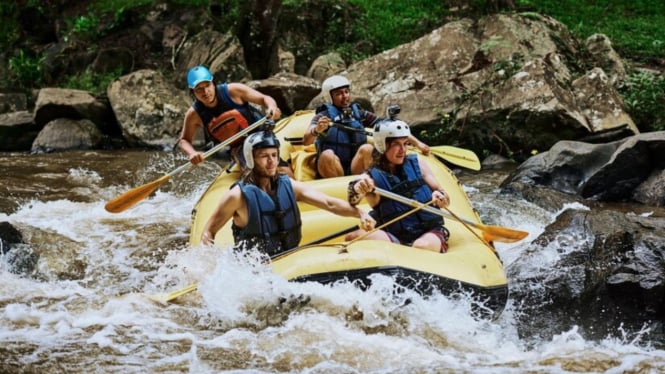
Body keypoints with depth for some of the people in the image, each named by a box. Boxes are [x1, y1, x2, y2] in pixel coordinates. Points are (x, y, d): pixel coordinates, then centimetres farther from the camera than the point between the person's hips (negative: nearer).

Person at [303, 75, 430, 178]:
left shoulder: (360, 114, 10)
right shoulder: (323, 116, -1)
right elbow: (306, 141, -16)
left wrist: (417, 143, -3)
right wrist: (317, 130, -39)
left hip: (356, 169, 3)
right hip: (331, 170, -3)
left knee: (367, 149, -25)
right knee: (327, 155, -34)